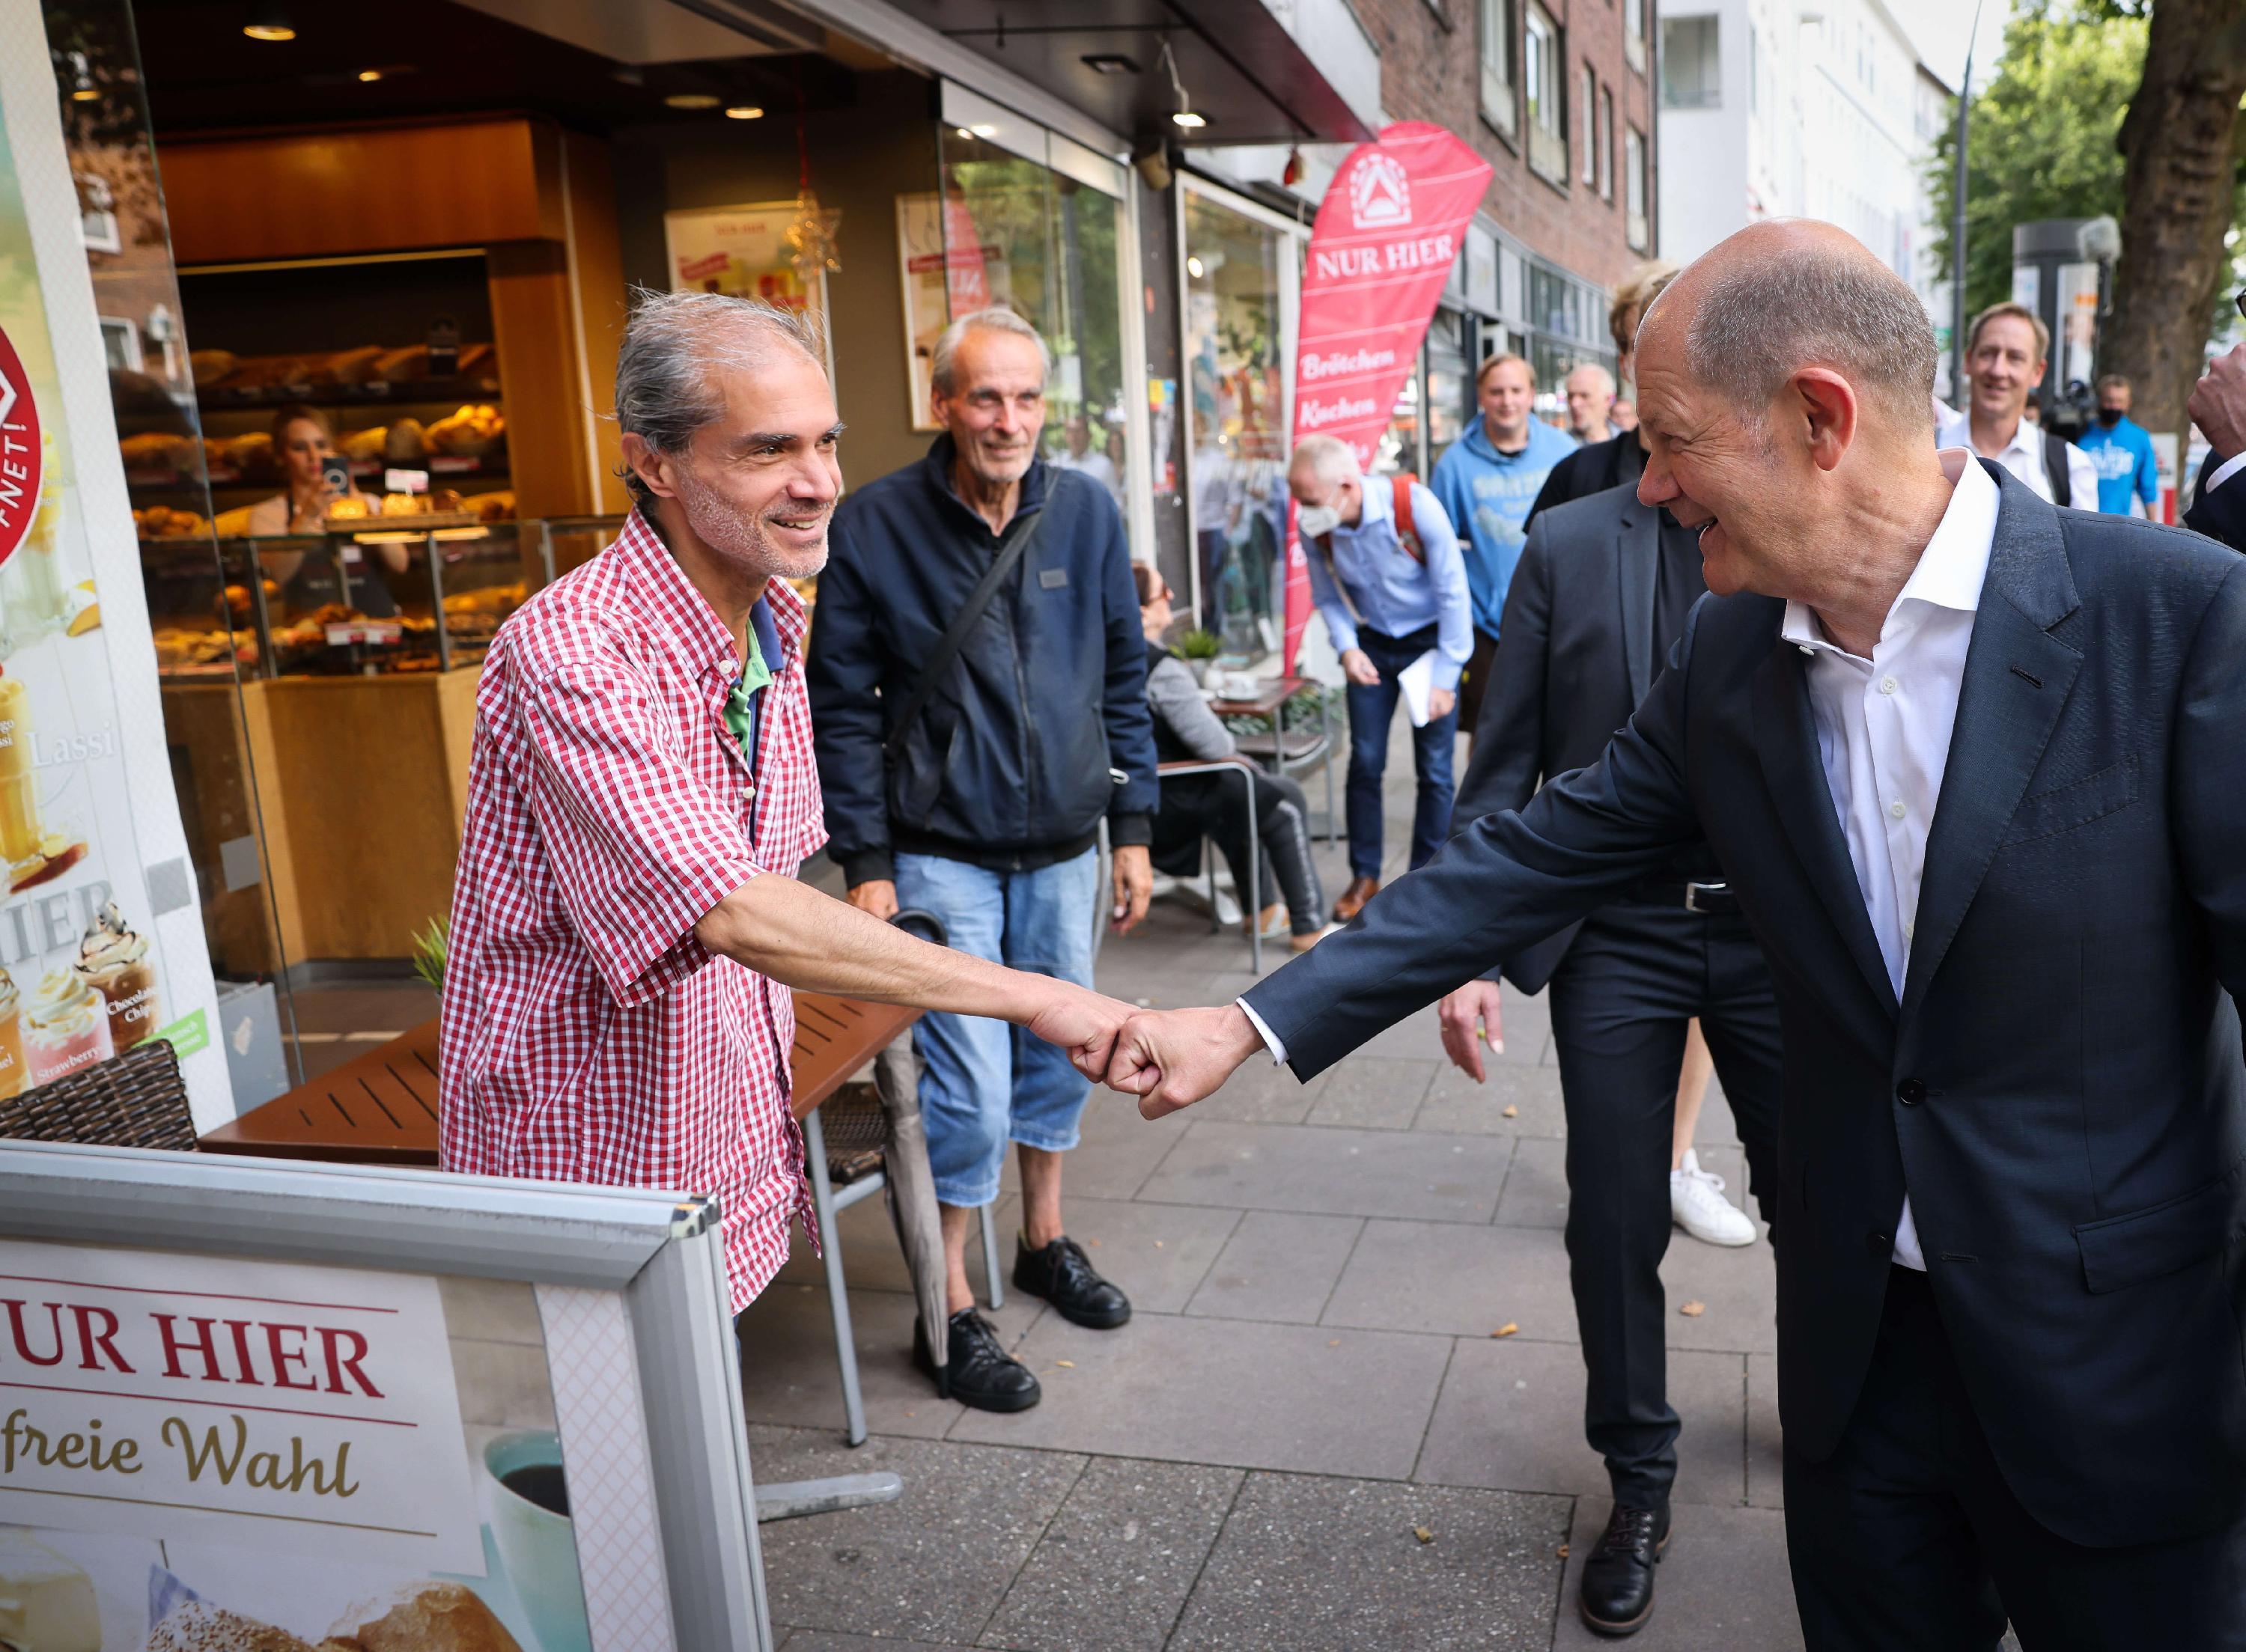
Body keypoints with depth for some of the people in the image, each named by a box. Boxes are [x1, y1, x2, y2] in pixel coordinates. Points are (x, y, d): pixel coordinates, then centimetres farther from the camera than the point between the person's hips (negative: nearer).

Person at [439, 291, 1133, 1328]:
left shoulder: (778, 621, 3)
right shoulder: (572, 654, -26)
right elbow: (732, 915, -35)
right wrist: (1031, 998, -36)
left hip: (725, 1149, 7)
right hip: (589, 1173, -7)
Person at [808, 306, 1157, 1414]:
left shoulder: (1085, 512, 1)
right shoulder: (876, 525, -9)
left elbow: (1123, 678, 8)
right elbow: (843, 707, -6)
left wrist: (1132, 828, 7)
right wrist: (864, 864, -9)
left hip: (1063, 847, 4)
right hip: (943, 856, -4)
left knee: (1058, 1056, 17)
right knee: (969, 1092, -3)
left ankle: (1045, 1239, 39)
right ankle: (950, 1312, 15)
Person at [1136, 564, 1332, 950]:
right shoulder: (1161, 670, -26)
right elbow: (1213, 745, -24)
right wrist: (1232, 745, -2)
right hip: (1170, 812, -10)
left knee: (1243, 781, 31)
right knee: (1286, 801, 4)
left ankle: (1263, 908, 37)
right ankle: (1309, 927, 11)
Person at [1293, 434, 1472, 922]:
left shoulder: (1416, 506, -26)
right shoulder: (1314, 527, -15)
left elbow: (1454, 593, -18)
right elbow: (1327, 597, 2)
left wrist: (1445, 677, -17)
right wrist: (1347, 648, -17)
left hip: (1430, 638, -3)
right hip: (1371, 644, 3)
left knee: (1434, 767, -2)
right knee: (1365, 761, 1)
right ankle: (1365, 876, 16)